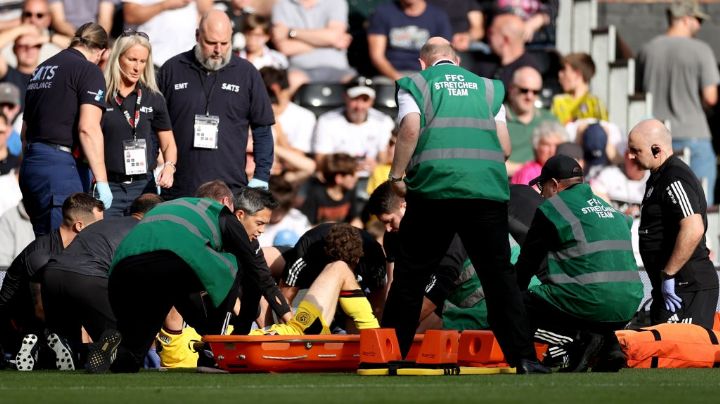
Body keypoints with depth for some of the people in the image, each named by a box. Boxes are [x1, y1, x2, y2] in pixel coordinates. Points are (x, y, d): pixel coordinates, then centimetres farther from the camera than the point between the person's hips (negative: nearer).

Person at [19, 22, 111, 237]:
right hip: (61, 165, -8)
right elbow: (88, 128, -16)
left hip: (30, 163, 8)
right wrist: (101, 181, -17)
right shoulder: (89, 70, -5)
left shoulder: (42, 69, 19)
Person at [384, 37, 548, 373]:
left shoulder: (415, 84, 11)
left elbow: (410, 131, -7)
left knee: (411, 275, 7)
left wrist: (396, 175, 3)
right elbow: (505, 148, 12)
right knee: (499, 275, 5)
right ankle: (523, 358, -2)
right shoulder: (488, 88, 20)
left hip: (433, 190, -2)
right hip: (487, 191, 2)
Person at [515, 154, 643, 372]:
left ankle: (582, 340, -15)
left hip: (590, 303, -8)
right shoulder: (608, 208, 24)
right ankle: (608, 344, 6)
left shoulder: (551, 209, 2)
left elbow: (527, 263, 7)